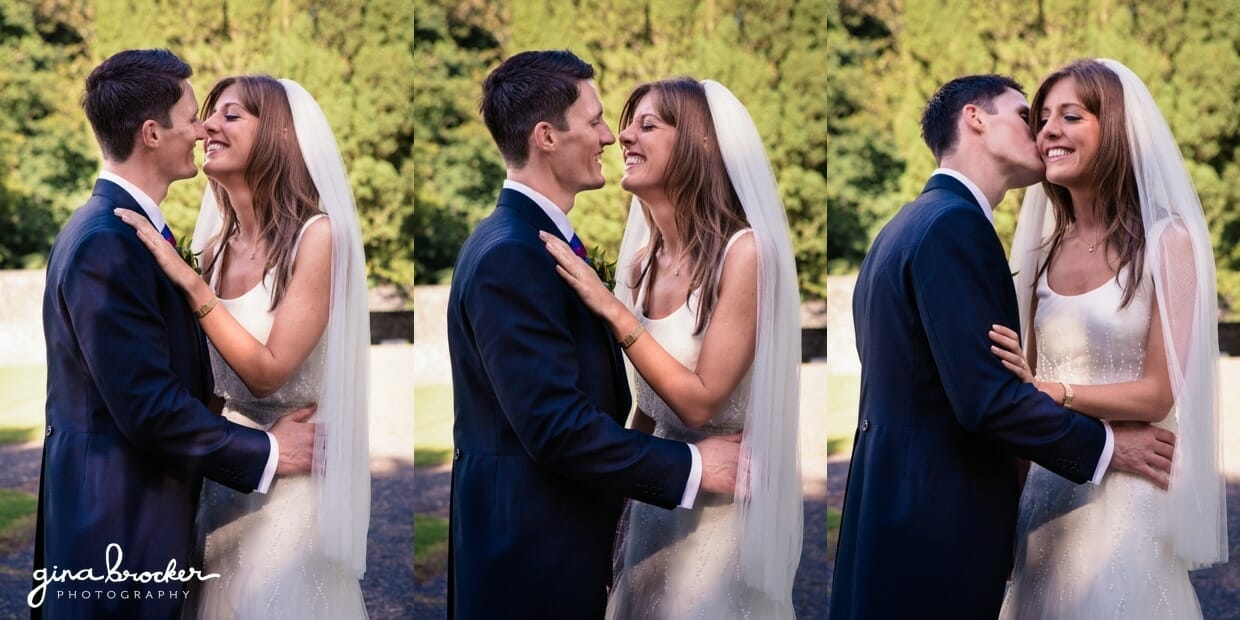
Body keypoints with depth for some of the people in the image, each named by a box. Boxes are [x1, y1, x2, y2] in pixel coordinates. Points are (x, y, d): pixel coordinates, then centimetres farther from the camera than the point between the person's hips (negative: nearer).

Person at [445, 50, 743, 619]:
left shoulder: (533, 238, 10)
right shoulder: (509, 257, -21)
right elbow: (557, 426, -25)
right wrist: (692, 466, -18)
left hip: (554, 538, 10)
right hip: (529, 549, -10)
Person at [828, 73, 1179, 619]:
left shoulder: (911, 223, 15)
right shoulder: (954, 222, -16)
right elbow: (985, 395, -22)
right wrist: (1104, 446, -10)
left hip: (901, 501, 10)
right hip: (934, 520, -10)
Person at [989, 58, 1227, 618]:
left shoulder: (1166, 240, -6)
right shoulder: (1046, 249, 8)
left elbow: (1158, 395, -11)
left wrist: (1051, 390, -21)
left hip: (1126, 491, -4)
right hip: (1046, 488, 5)